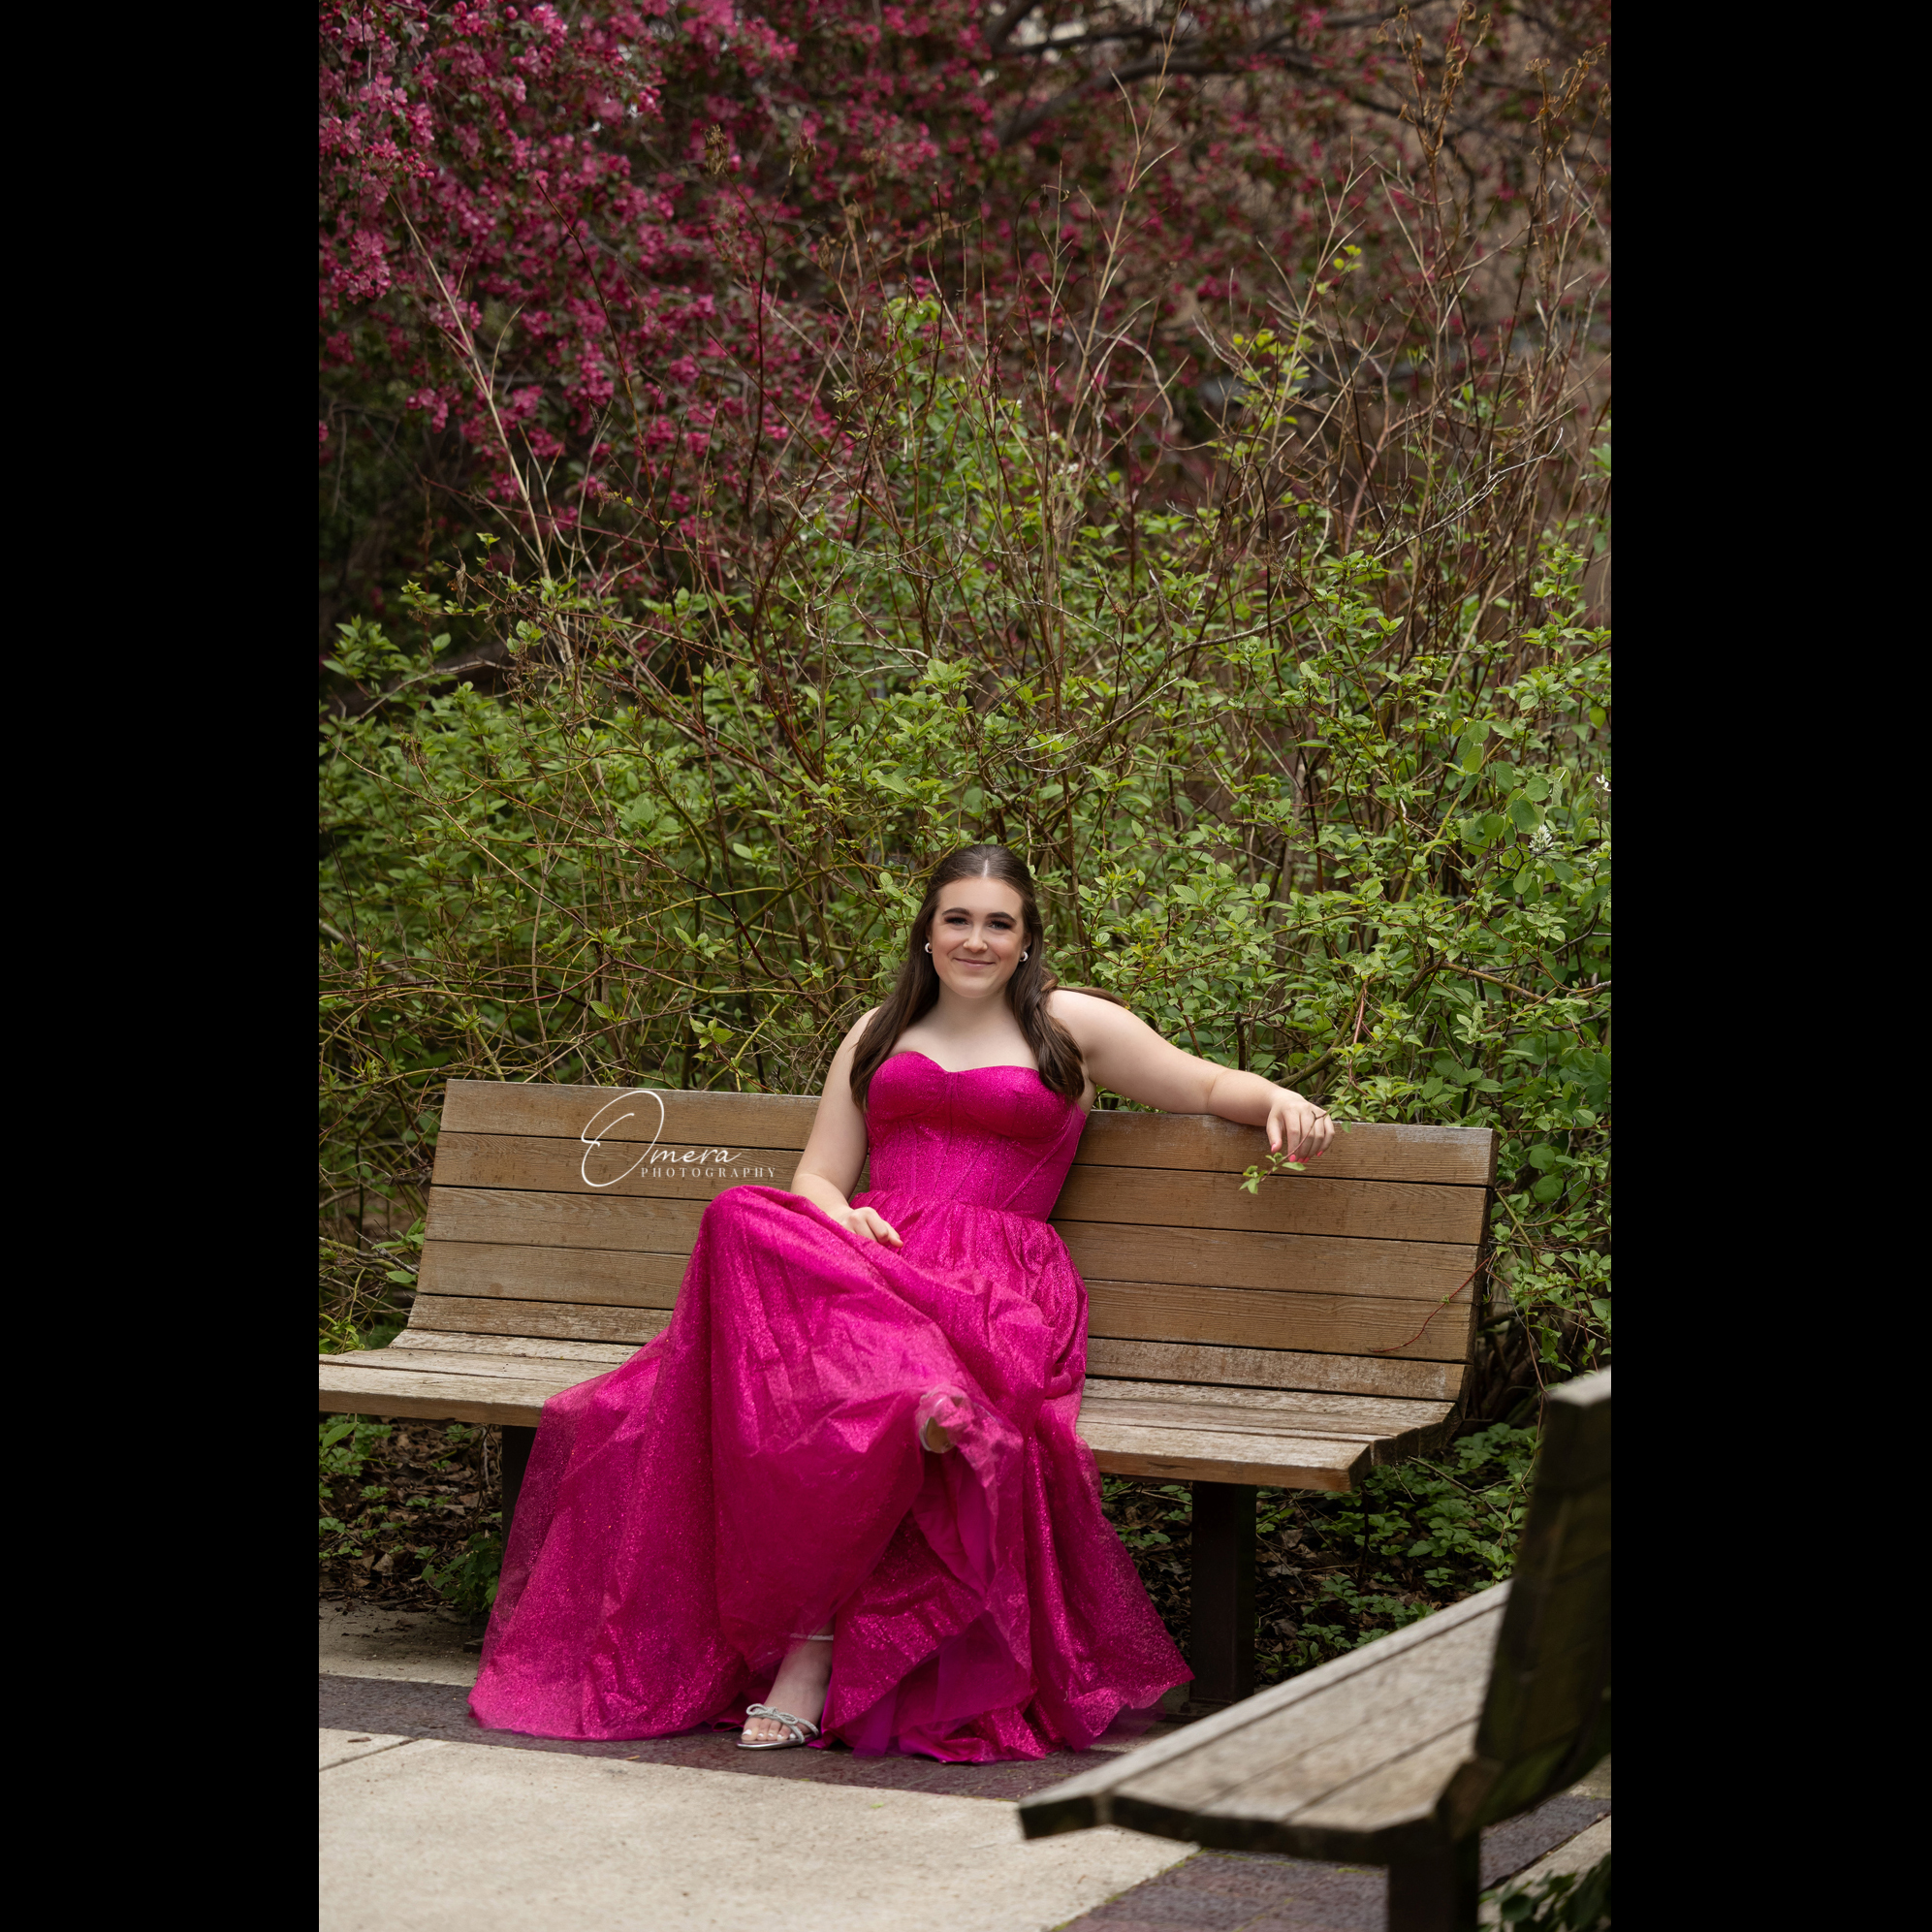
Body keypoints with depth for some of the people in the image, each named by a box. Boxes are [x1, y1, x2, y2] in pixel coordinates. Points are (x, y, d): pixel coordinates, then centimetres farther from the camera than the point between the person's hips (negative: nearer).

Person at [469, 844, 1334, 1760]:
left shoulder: (1071, 1024, 18)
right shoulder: (878, 1033, 26)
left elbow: (1204, 1083, 19)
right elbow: (817, 1177, 20)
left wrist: (1281, 1098, -2)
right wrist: (844, 1218, -3)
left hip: (994, 1284, -3)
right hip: (867, 1263, 3)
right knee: (745, 1225, -35)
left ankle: (813, 1643, -32)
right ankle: (925, 1399, -45)